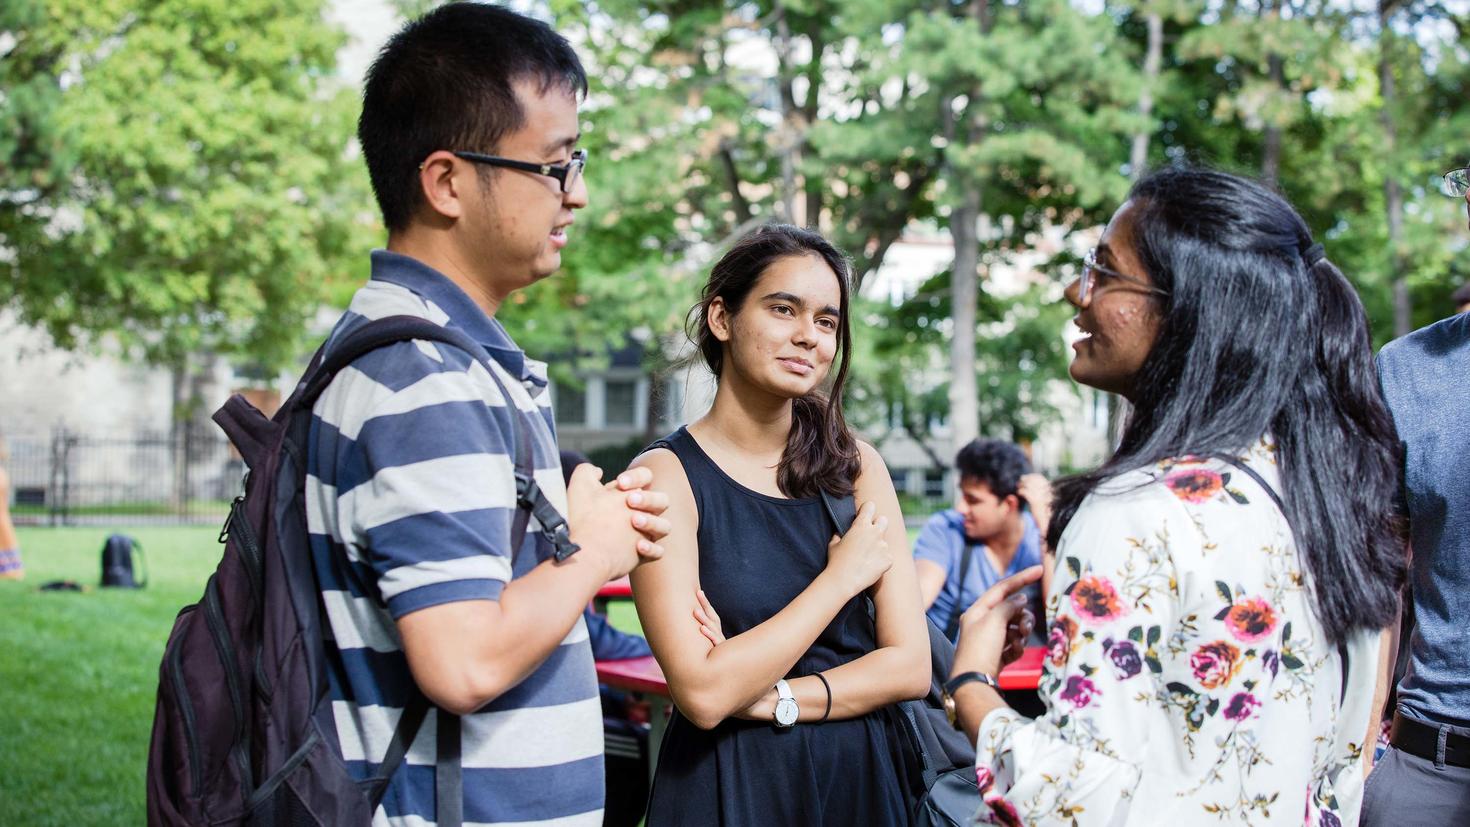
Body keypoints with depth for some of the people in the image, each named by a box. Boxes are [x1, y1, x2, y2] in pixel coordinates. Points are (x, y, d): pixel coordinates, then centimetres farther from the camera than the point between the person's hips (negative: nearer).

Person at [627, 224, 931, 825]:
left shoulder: (856, 465, 0)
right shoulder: (665, 476, -12)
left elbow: (910, 666, -5)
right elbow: (702, 695, -20)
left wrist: (768, 698, -17)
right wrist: (840, 577, -14)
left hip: (860, 776, 4)